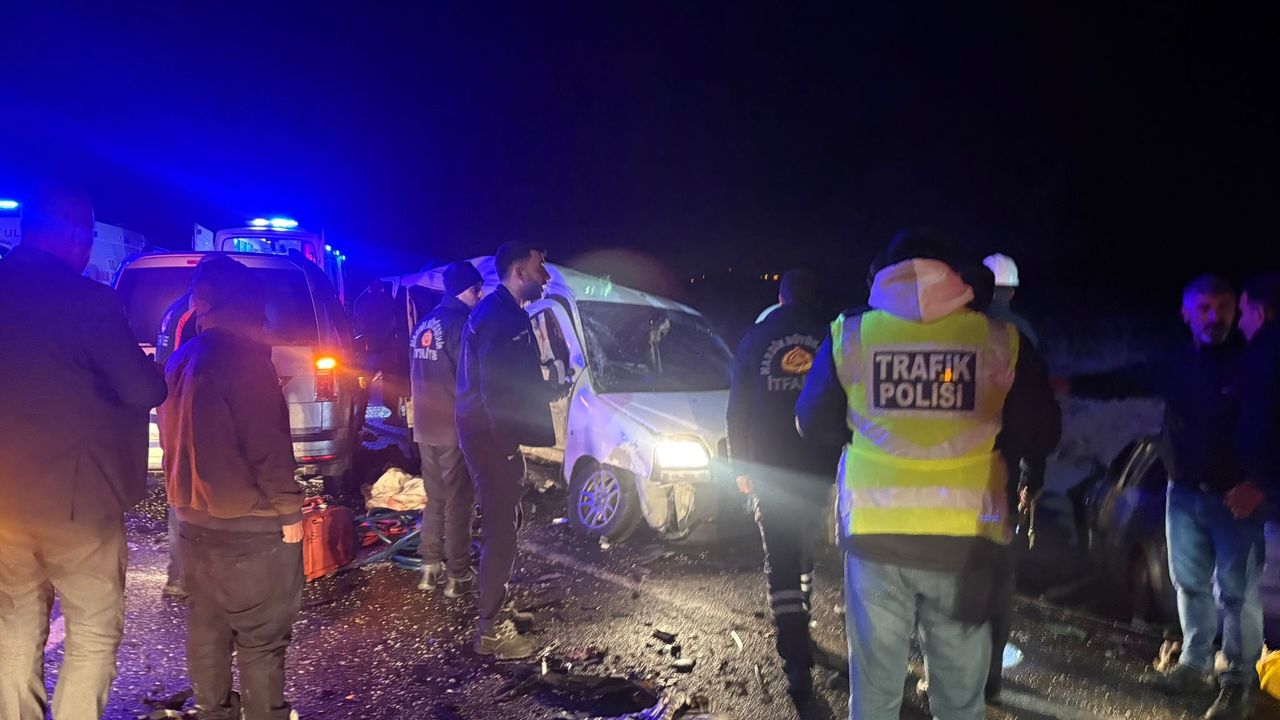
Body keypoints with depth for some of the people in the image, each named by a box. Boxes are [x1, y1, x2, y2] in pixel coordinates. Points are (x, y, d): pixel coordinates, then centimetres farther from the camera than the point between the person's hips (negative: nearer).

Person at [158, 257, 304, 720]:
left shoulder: (181, 360, 8)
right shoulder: (244, 356, -17)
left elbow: (178, 439, 17)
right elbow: (267, 444, -19)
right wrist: (287, 509, -10)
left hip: (193, 517, 9)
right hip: (248, 524, -9)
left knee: (207, 625, 19)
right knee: (262, 636, 1)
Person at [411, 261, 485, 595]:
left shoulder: (424, 324, 12)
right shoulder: (461, 321, -14)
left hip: (425, 426, 8)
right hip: (455, 427, -8)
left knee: (435, 498, 17)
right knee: (459, 502, -1)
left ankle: (430, 567, 22)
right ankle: (458, 576, 4)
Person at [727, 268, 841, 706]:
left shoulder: (755, 339, 1)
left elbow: (737, 408, 2)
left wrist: (740, 464, 10)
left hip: (769, 465, -2)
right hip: (819, 466, 2)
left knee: (780, 558, -1)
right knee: (806, 548, 21)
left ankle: (796, 659, -10)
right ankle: (798, 631, 36)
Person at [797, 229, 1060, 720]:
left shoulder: (849, 335, -1)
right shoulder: (1001, 340, -3)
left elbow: (813, 424, 10)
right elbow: (1040, 436, 4)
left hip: (874, 532, 0)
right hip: (965, 537, 0)